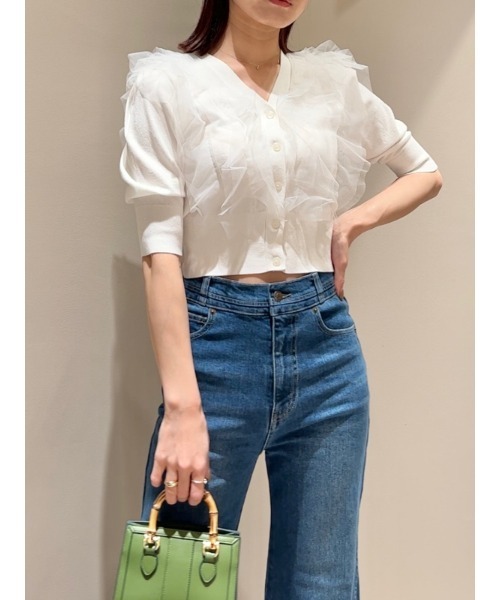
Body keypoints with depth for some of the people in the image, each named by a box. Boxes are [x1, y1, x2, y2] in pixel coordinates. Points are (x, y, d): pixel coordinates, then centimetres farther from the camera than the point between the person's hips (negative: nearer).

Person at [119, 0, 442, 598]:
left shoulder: (334, 79, 9)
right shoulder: (167, 81, -2)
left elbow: (426, 173, 22)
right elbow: (160, 251, -10)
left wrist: (354, 220, 3)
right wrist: (182, 405, -17)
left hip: (325, 343, 4)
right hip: (217, 343, -3)